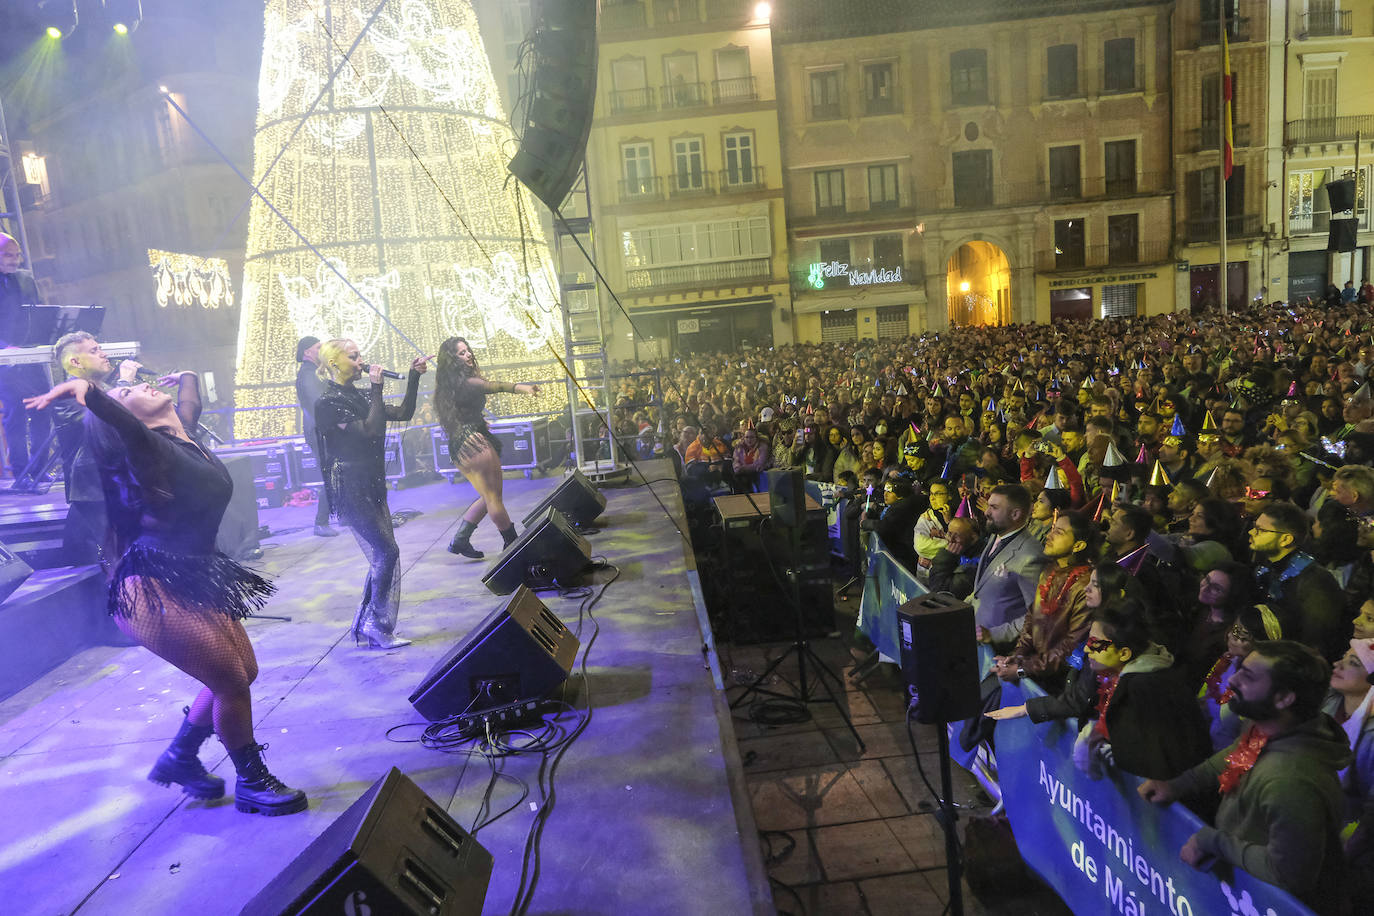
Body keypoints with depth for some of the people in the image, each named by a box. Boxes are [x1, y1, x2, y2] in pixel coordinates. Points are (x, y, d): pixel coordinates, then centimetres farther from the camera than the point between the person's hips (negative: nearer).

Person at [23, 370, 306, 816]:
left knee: (242, 674, 14)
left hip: (193, 581, 9)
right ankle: (253, 784, 13)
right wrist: (87, 390, -58)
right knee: (232, 683, -6)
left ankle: (179, 758, 33)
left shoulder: (182, 439, 10)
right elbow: (125, 426, -38)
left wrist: (187, 376, 52)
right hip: (155, 593, -9)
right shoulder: (149, 449, -15)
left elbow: (191, 402, 33)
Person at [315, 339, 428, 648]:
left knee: (382, 556, 9)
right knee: (386, 553, -11)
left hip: (371, 488, 9)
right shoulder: (329, 402, -11)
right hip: (350, 492, -9)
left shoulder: (357, 398, 15)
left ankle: (364, 626, 18)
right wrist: (377, 389, -16)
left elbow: (403, 414, 16)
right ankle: (376, 626, -1)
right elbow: (369, 431, -22)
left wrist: (414, 377, 10)